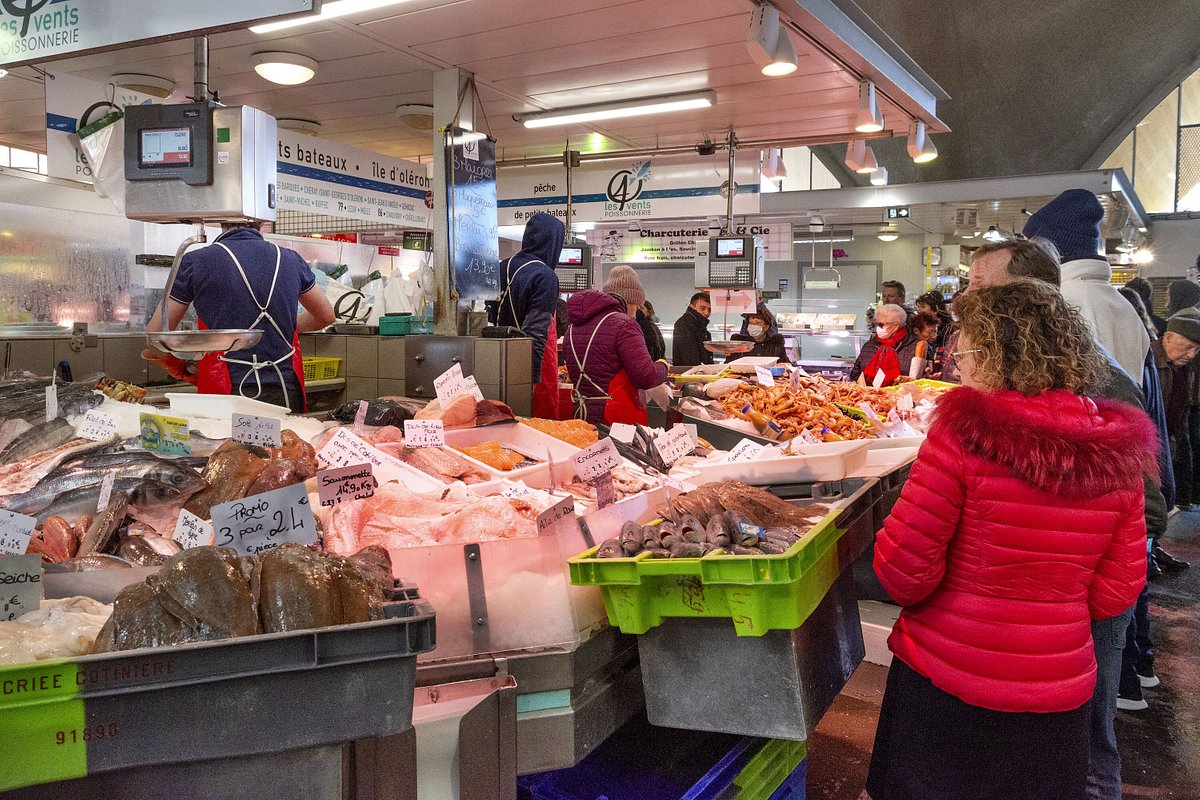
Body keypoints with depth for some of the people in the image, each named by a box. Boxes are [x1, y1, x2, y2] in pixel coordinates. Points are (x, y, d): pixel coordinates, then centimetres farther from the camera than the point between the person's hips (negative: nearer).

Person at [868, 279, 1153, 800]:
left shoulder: (964, 431, -20)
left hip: (946, 683, -4)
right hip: (1058, 694, 4)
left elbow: (903, 568, -17)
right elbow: (1115, 592, 1)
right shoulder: (1119, 449, -5)